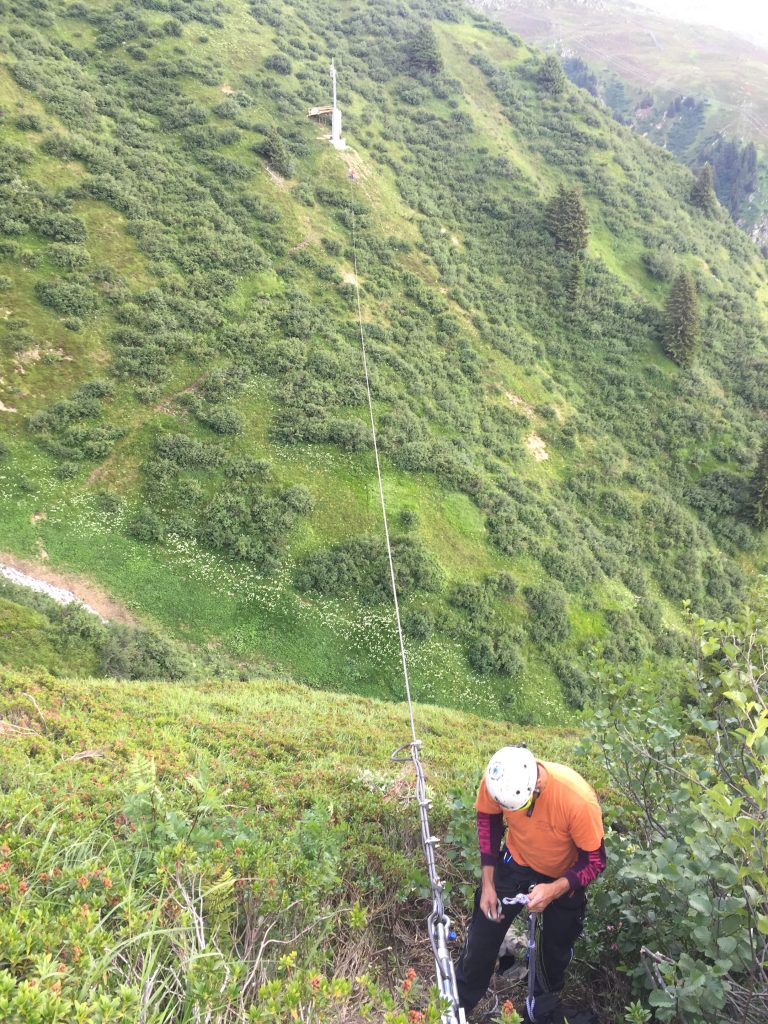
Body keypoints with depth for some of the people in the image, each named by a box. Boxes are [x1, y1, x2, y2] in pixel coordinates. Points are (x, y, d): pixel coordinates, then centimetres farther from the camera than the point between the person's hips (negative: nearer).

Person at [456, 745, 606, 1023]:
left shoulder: (579, 800, -41)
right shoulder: (496, 780, -31)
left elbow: (595, 860, -23)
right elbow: (488, 819, -8)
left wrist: (554, 890, -37)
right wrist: (488, 883, -8)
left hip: (564, 877, -1)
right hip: (516, 863, 2)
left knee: (555, 949, 18)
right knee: (483, 935, 8)